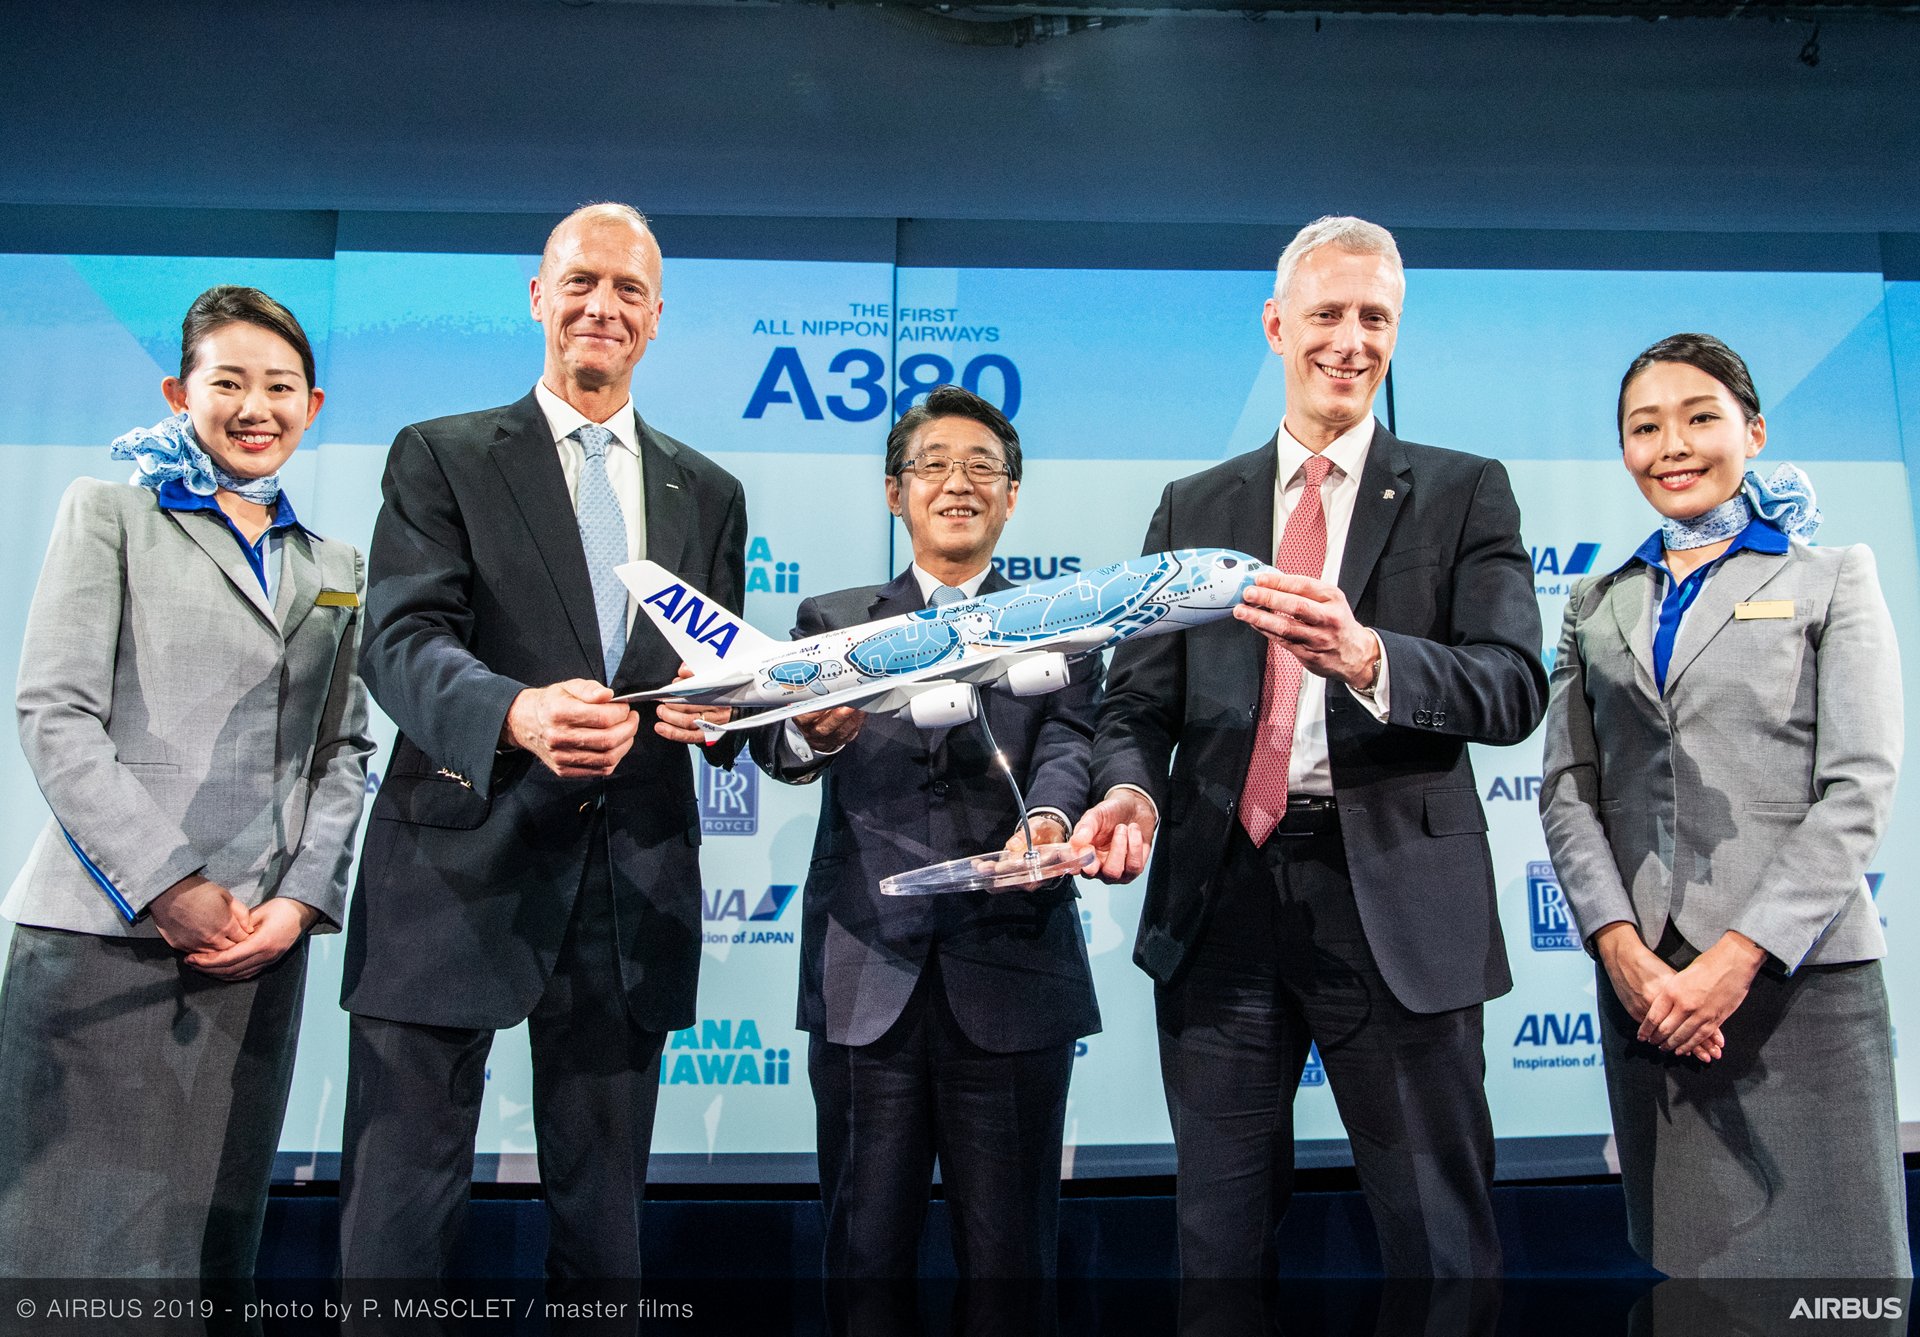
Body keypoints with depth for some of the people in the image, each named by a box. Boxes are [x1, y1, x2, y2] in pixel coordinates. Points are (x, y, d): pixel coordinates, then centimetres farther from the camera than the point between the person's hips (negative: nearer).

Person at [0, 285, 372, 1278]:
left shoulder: (335, 568, 17)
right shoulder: (110, 512, 6)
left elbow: (343, 750, 12)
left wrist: (301, 900, -3)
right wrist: (167, 887, -11)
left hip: (262, 943, 4)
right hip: (105, 934, -3)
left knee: (214, 1222, 8)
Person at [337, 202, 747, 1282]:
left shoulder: (709, 493, 15)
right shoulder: (442, 457, 5)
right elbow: (401, 641, -9)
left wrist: (716, 707, -10)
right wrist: (516, 711, -30)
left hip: (632, 890, 3)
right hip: (461, 869, -2)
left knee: (606, 1224, 14)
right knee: (398, 1223, 3)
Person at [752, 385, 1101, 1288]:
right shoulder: (831, 622, 10)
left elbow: (1068, 741, -6)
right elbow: (775, 746, -5)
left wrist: (1047, 817, -29)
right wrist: (814, 730, -29)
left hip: (1012, 976, 0)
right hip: (866, 976, 1)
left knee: (1010, 1254, 10)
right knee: (864, 1247, 12)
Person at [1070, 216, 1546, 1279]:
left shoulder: (1465, 494, 6)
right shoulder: (1193, 506, 13)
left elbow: (1514, 689, -8)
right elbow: (1139, 699, 8)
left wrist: (1365, 659, -27)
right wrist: (1133, 791, -14)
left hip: (1396, 901, -2)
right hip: (1221, 902, 3)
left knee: (1437, 1246, 8)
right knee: (1218, 1241, 15)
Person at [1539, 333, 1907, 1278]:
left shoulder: (1833, 579, 6)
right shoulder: (1596, 606, 13)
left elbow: (1858, 787, -5)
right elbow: (1567, 789, 5)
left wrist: (1739, 957, -14)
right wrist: (1623, 950, -9)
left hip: (1797, 977, -2)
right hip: (1642, 980, 3)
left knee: (1818, 1244, 2)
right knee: (1684, 1250, 9)